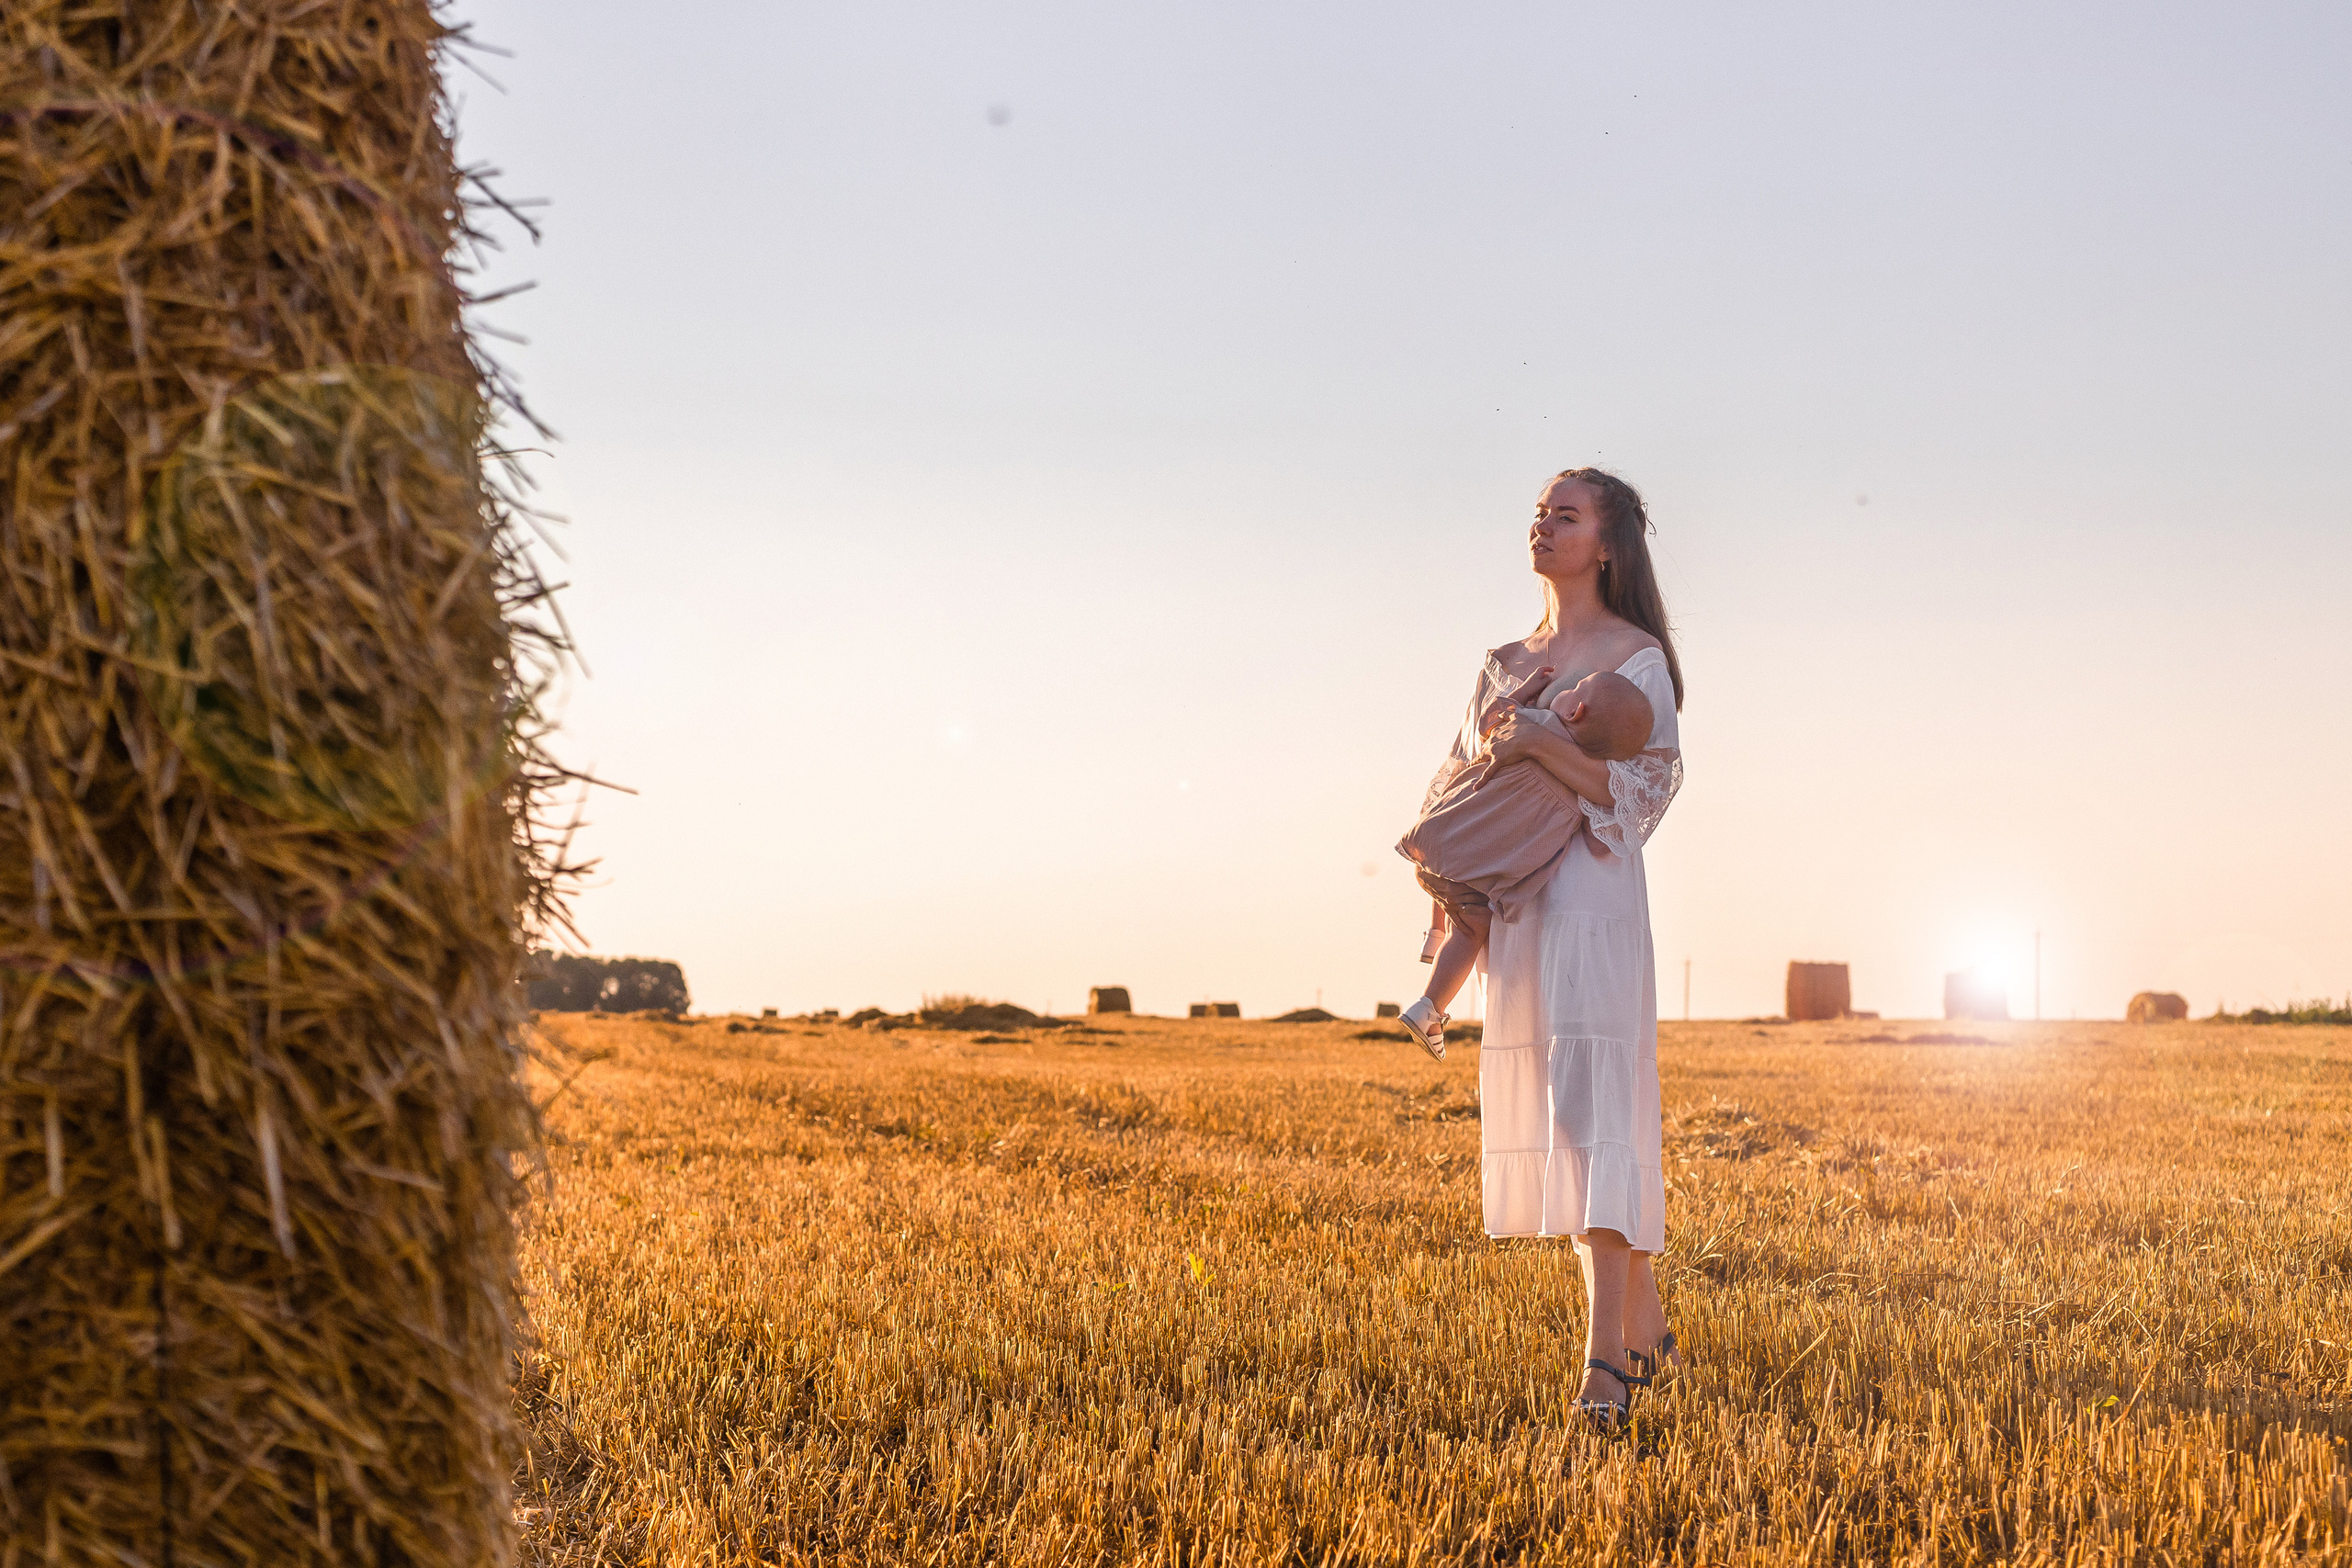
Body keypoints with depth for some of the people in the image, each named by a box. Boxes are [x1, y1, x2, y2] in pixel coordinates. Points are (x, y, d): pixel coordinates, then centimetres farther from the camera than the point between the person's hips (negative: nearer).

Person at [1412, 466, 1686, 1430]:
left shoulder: (1637, 658, 0)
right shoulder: (1505, 663, 18)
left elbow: (1645, 790, -11)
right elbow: (1450, 786, 18)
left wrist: (1539, 744, -21)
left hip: (1593, 892, -7)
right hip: (1512, 904, 7)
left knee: (1594, 1110, -16)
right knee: (1542, 1121, 9)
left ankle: (1604, 1364, -20)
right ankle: (1646, 1330, 23)